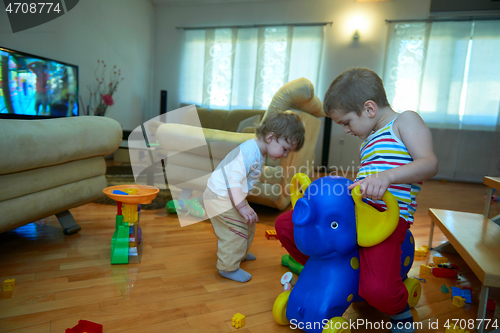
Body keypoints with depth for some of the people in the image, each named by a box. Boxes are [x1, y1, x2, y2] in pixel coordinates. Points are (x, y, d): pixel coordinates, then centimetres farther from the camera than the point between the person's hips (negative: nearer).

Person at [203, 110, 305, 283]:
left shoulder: (258, 152, 5)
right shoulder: (249, 152, -29)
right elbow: (233, 180, -33)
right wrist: (242, 206, -33)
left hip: (229, 196, 10)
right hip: (220, 197, -10)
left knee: (248, 224, 22)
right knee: (236, 231, -7)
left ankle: (240, 253, 43)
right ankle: (228, 267, 12)